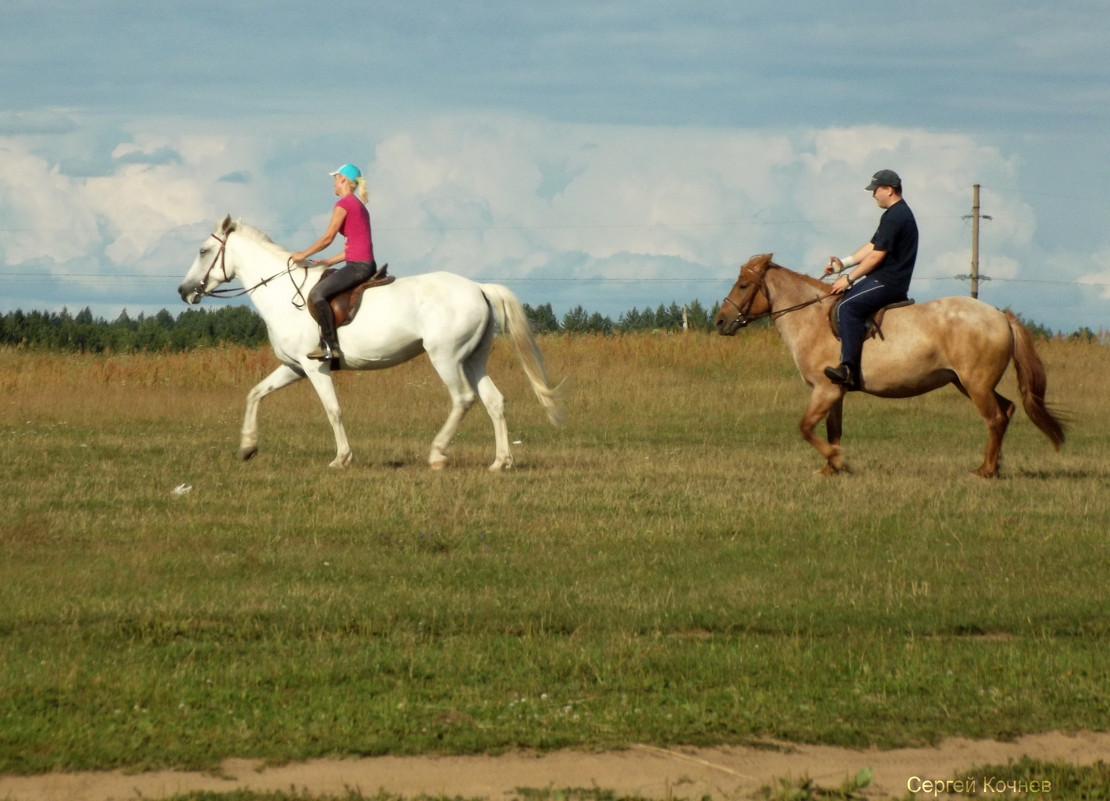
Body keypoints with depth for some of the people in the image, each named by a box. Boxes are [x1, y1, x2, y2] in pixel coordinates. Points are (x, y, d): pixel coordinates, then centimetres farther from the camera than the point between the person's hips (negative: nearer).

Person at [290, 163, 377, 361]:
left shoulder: (344, 204, -7)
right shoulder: (359, 206, 21)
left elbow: (327, 238, -8)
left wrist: (304, 255, 4)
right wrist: (329, 262, 22)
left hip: (358, 266, -10)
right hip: (367, 264, 10)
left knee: (317, 294, -19)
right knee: (326, 291, 26)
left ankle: (331, 346, -24)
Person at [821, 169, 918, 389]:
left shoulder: (894, 217, -15)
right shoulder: (899, 214, 20)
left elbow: (876, 255, -18)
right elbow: (872, 247, 22)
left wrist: (849, 279, -12)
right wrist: (843, 264, 13)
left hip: (888, 282, -12)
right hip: (885, 280, 12)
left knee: (848, 307, -27)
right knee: (842, 301, 17)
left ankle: (850, 369, -36)